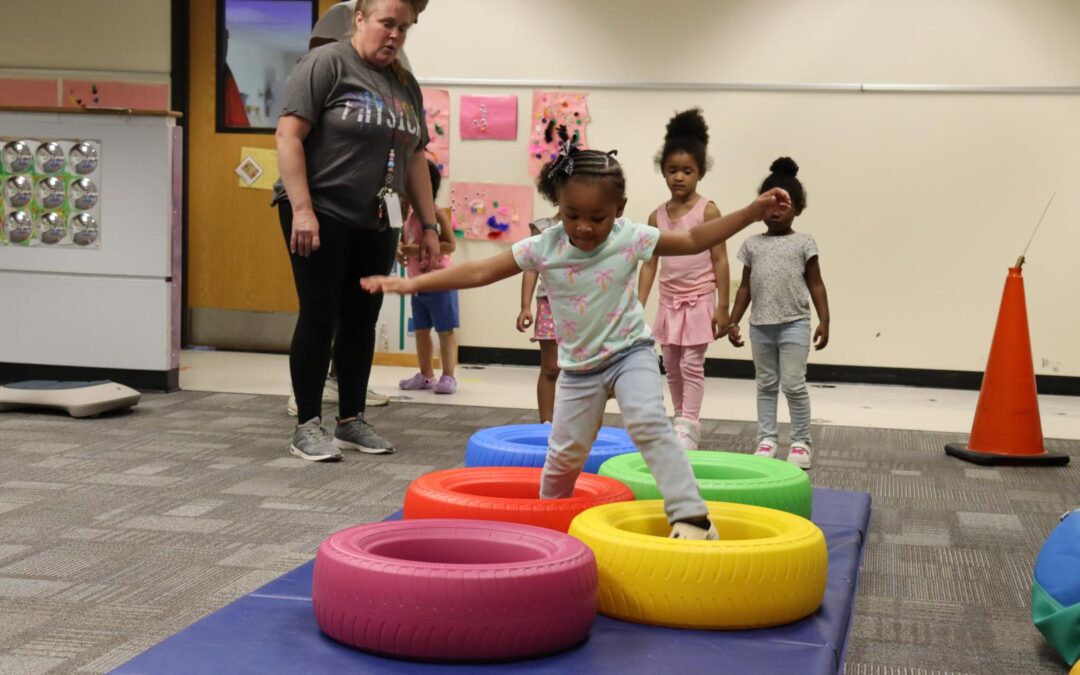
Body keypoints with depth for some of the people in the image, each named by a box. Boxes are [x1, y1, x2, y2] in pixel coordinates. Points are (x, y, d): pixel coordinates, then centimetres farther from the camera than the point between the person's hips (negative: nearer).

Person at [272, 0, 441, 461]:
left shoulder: (406, 86, 13)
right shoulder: (326, 64, -8)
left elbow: (414, 159, 17)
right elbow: (289, 136, -14)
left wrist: (429, 224, 12)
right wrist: (302, 208, -21)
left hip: (375, 222, 6)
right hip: (321, 215, -6)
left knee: (361, 321, 9)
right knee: (320, 318, -3)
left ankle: (351, 421, 18)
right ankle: (308, 426, 3)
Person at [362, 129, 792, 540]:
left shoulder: (632, 239, -13)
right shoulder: (542, 248, -14)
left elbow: (695, 241, -5)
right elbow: (479, 272, -14)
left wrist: (753, 211, -12)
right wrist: (414, 283, -21)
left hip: (629, 352, -2)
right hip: (579, 367, 2)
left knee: (648, 423, -26)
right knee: (565, 452, 9)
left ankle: (690, 514, -24)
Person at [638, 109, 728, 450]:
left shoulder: (707, 211, -8)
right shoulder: (658, 215, 4)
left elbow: (720, 260, -8)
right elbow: (650, 263, 6)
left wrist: (722, 306, -11)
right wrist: (638, 307, 1)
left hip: (699, 299, -5)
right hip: (669, 301, 5)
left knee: (692, 364, -6)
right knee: (672, 366, 11)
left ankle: (688, 426, -3)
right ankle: (680, 419, 22)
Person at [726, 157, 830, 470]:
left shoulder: (803, 243, 1)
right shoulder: (752, 244, 8)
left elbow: (815, 284, 1)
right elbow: (745, 286, 11)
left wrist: (824, 320, -7)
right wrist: (733, 321, 6)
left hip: (794, 324, -3)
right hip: (760, 325, 3)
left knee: (794, 384, -3)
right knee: (765, 385, 11)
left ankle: (801, 442, 8)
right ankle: (766, 438, 17)